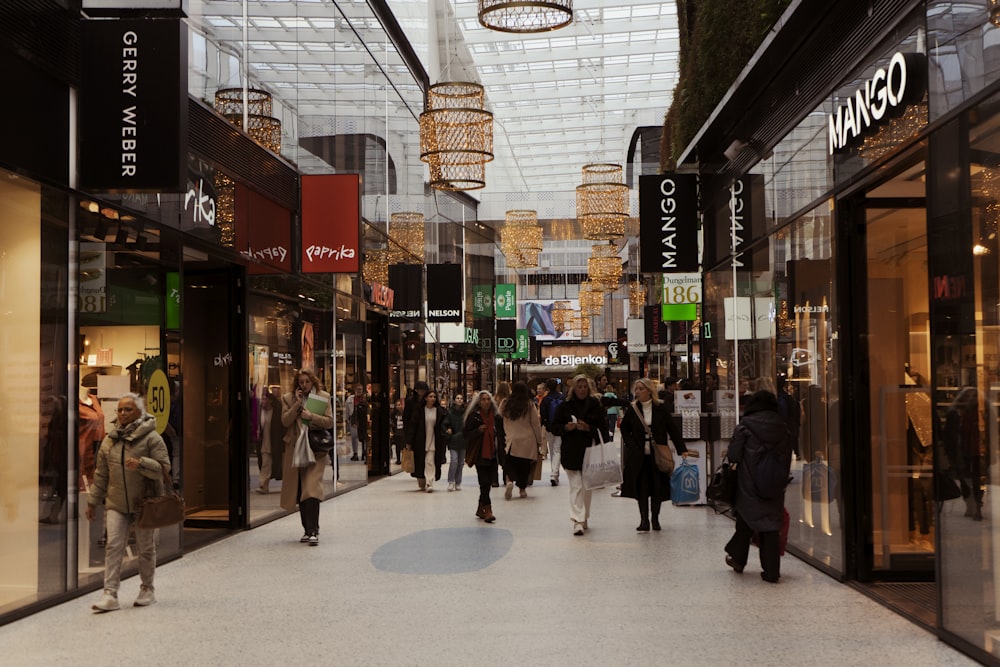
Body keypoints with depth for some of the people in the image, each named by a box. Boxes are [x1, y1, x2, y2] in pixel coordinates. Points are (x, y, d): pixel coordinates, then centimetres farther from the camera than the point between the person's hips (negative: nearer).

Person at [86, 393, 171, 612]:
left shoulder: (151, 438, -7)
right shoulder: (109, 440, 8)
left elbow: (164, 468, -13)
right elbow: (101, 474, 13)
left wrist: (141, 463, -29)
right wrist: (93, 501, 13)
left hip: (145, 503, -3)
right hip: (116, 504, 3)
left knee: (146, 548, 8)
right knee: (113, 546, -6)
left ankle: (147, 589, 24)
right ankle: (110, 594, -6)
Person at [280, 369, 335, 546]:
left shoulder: (323, 397, 5)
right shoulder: (288, 398, 9)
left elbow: (330, 421, -1)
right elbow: (285, 421, -3)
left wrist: (311, 416, -14)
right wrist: (297, 404, -10)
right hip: (295, 449, 3)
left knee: (312, 489, -15)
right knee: (300, 490, 7)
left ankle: (313, 531, -16)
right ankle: (308, 530, 17)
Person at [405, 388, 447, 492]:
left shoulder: (439, 411, 2)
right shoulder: (419, 410, -2)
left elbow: (442, 426, 7)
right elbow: (412, 425, -2)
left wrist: (444, 439, -4)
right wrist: (409, 441, -6)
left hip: (433, 442, 0)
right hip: (420, 442, 0)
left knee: (430, 462, -11)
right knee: (420, 463, 8)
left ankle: (429, 484, -14)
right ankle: (422, 484, 25)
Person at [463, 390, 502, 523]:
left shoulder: (496, 416, 8)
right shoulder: (473, 416, -5)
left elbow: (501, 432, 20)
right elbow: (466, 433, -6)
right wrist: (478, 430, -21)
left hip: (492, 454, 5)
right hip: (479, 454, -5)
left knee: (488, 482, 9)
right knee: (484, 482, -11)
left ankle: (480, 509, 23)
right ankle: (487, 510, -10)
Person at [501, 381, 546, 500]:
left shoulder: (506, 405, -3)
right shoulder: (529, 405, -7)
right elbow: (536, 424, -1)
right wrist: (540, 440, 8)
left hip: (511, 440, 1)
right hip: (528, 441, -1)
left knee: (509, 463, 8)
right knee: (525, 465, 12)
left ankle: (510, 481, -19)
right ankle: (522, 488, 16)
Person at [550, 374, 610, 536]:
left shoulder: (595, 405, 4)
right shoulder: (565, 406, 4)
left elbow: (602, 428, 0)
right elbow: (555, 427, 6)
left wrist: (588, 428, -16)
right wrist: (567, 427, -13)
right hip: (571, 453, -1)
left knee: (587, 487, 10)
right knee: (576, 487, -7)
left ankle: (584, 519, 24)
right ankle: (577, 520, -11)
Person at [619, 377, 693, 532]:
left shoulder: (660, 408, -2)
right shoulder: (632, 409, 2)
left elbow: (673, 429, -1)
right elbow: (624, 429, 14)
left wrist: (682, 449, -5)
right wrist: (631, 445, 0)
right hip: (639, 455, 1)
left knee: (657, 487, 4)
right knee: (642, 487, -3)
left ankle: (655, 518, 18)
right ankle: (644, 520, 3)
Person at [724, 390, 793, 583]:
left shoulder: (745, 425, -9)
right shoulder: (782, 427, 1)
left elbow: (733, 455, -10)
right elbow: (788, 457, 4)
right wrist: (781, 479, 14)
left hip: (749, 485, -2)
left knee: (745, 521, 17)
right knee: (772, 525, 6)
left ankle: (738, 559, 31)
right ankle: (771, 570, 6)